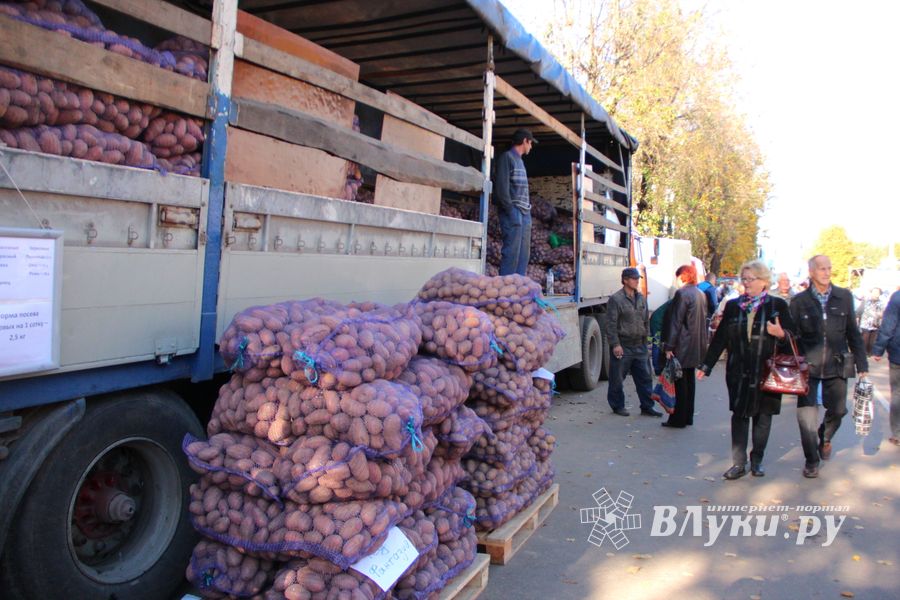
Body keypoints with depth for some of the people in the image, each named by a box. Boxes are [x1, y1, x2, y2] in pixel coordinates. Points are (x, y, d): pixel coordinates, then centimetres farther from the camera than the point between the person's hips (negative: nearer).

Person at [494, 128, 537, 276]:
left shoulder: (520, 160, 23)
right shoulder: (507, 157, -3)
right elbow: (501, 187, -12)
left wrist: (527, 209, 11)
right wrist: (511, 211, -17)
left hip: (525, 213, 9)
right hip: (513, 212, -9)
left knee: (523, 254, 5)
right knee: (512, 252, -12)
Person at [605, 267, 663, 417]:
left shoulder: (641, 298, 12)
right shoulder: (616, 299, -10)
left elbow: (646, 320, 20)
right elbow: (611, 324, -12)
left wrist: (646, 338, 15)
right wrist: (615, 344, -16)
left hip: (639, 346, 6)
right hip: (622, 346, -6)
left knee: (644, 377, 8)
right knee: (617, 378, 3)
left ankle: (647, 407, 17)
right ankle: (617, 406, 17)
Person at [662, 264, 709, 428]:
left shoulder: (682, 294, -15)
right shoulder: (701, 294, 11)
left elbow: (675, 322, -17)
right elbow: (703, 320, 15)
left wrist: (669, 346, -16)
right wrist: (702, 343, 20)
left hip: (683, 346, -8)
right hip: (696, 347, 8)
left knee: (681, 382, -3)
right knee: (689, 380, 14)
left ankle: (679, 419, 1)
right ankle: (688, 417, 22)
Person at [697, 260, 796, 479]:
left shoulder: (778, 305, 1)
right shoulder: (733, 306, 5)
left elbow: (791, 338, 2)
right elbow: (720, 338, 6)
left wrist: (781, 334, -21)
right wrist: (706, 366, 4)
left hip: (767, 371, -1)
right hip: (739, 372, 1)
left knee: (763, 415, 9)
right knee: (739, 415, 2)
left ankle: (757, 460, 24)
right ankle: (739, 463, 8)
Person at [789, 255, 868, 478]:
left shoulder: (844, 297, 4)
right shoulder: (799, 301, -2)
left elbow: (853, 333, 8)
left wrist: (862, 364, 6)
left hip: (836, 365, 2)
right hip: (808, 366, -2)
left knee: (837, 410, 9)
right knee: (806, 415, -3)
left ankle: (824, 438, 42)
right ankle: (811, 460, 15)